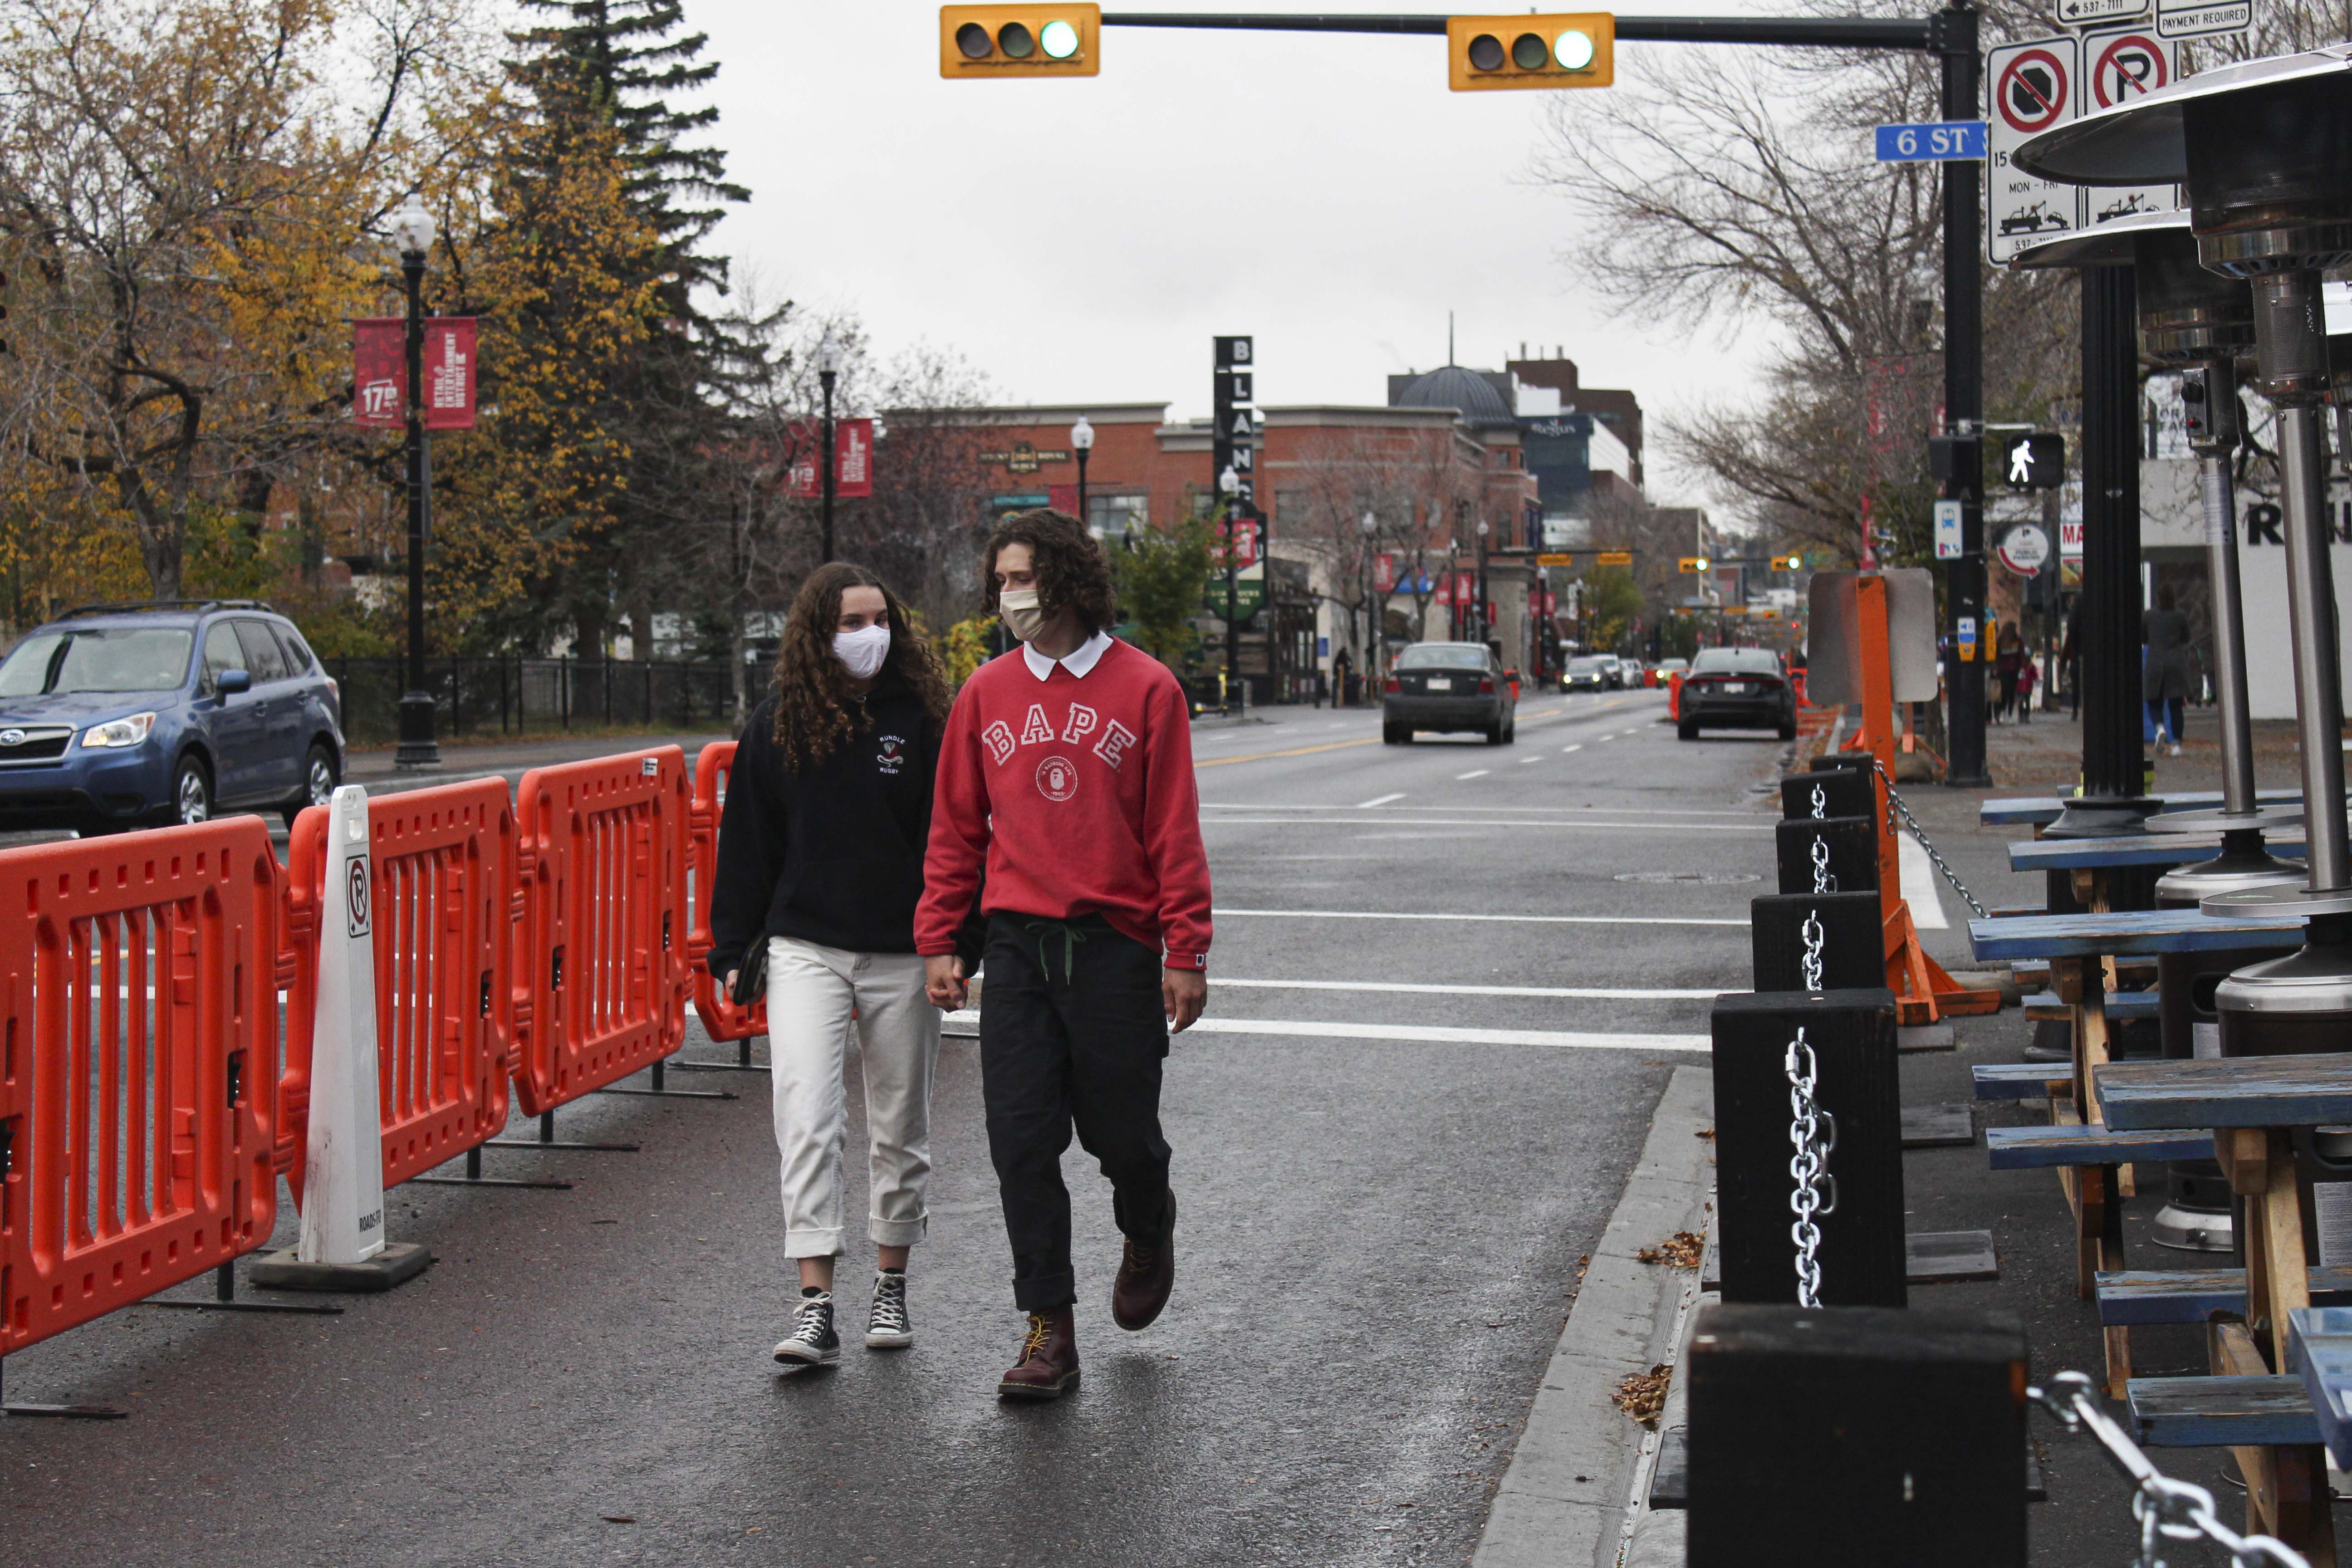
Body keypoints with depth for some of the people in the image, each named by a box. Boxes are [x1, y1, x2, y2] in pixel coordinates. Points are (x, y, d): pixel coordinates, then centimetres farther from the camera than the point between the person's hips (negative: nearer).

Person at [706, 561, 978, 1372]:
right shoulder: (776, 727, 3)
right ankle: (815, 1307, -11)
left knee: (900, 1126, 10)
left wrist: (958, 945, -6)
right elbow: (746, 845, 8)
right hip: (805, 949, 0)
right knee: (807, 1120, -11)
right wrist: (732, 953, 6)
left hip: (903, 955, 0)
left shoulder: (922, 719, -2)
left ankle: (890, 1286, 27)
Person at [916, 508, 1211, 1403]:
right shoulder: (986, 693, 7)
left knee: (1119, 1129, 7)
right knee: (1022, 1140, -1)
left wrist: (1186, 954, -6)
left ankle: (1148, 1235, 40)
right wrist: (938, 940, 5)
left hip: (1116, 943, -3)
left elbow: (1175, 832, -3)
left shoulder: (1144, 688, -2)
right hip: (1016, 943, 3)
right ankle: (1049, 1328, 8)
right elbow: (956, 826, 11)